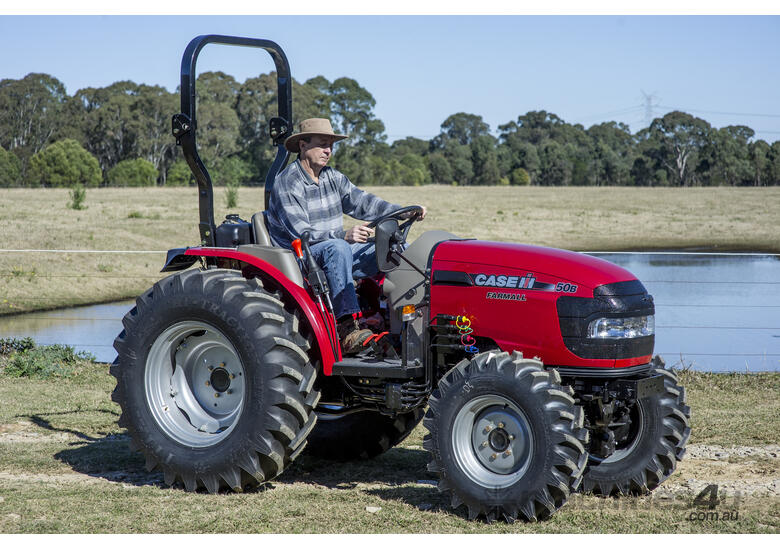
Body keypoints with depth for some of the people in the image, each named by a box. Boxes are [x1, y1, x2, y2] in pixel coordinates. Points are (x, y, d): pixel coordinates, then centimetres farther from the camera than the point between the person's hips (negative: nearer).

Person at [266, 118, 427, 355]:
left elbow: (361, 202, 7)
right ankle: (346, 328, -44)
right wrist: (344, 235, -36)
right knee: (337, 248, -39)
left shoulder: (332, 177, 12)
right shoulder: (286, 184, -13)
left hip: (335, 253, 8)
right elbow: (301, 233, -23)